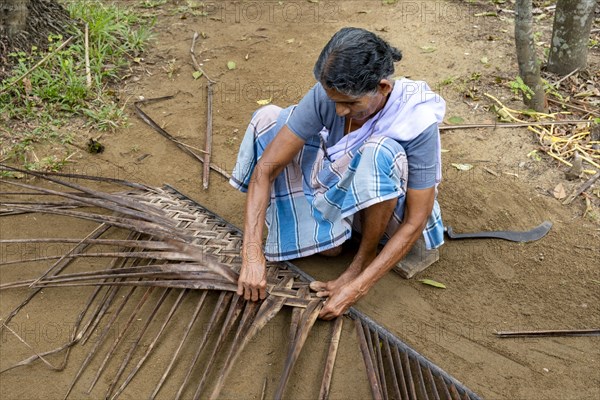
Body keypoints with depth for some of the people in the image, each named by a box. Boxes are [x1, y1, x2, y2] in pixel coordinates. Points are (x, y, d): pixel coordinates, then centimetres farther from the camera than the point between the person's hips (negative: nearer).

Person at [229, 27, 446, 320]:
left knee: (381, 150, -38)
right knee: (268, 119, -13)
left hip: (388, 208, -4)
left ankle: (364, 258, -15)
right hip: (338, 190, 4)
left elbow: (415, 222, -27)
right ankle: (325, 234, -8)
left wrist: (358, 288, -32)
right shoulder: (327, 95, -23)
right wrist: (252, 254, -32)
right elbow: (266, 167, -24)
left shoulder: (418, 122, -31)